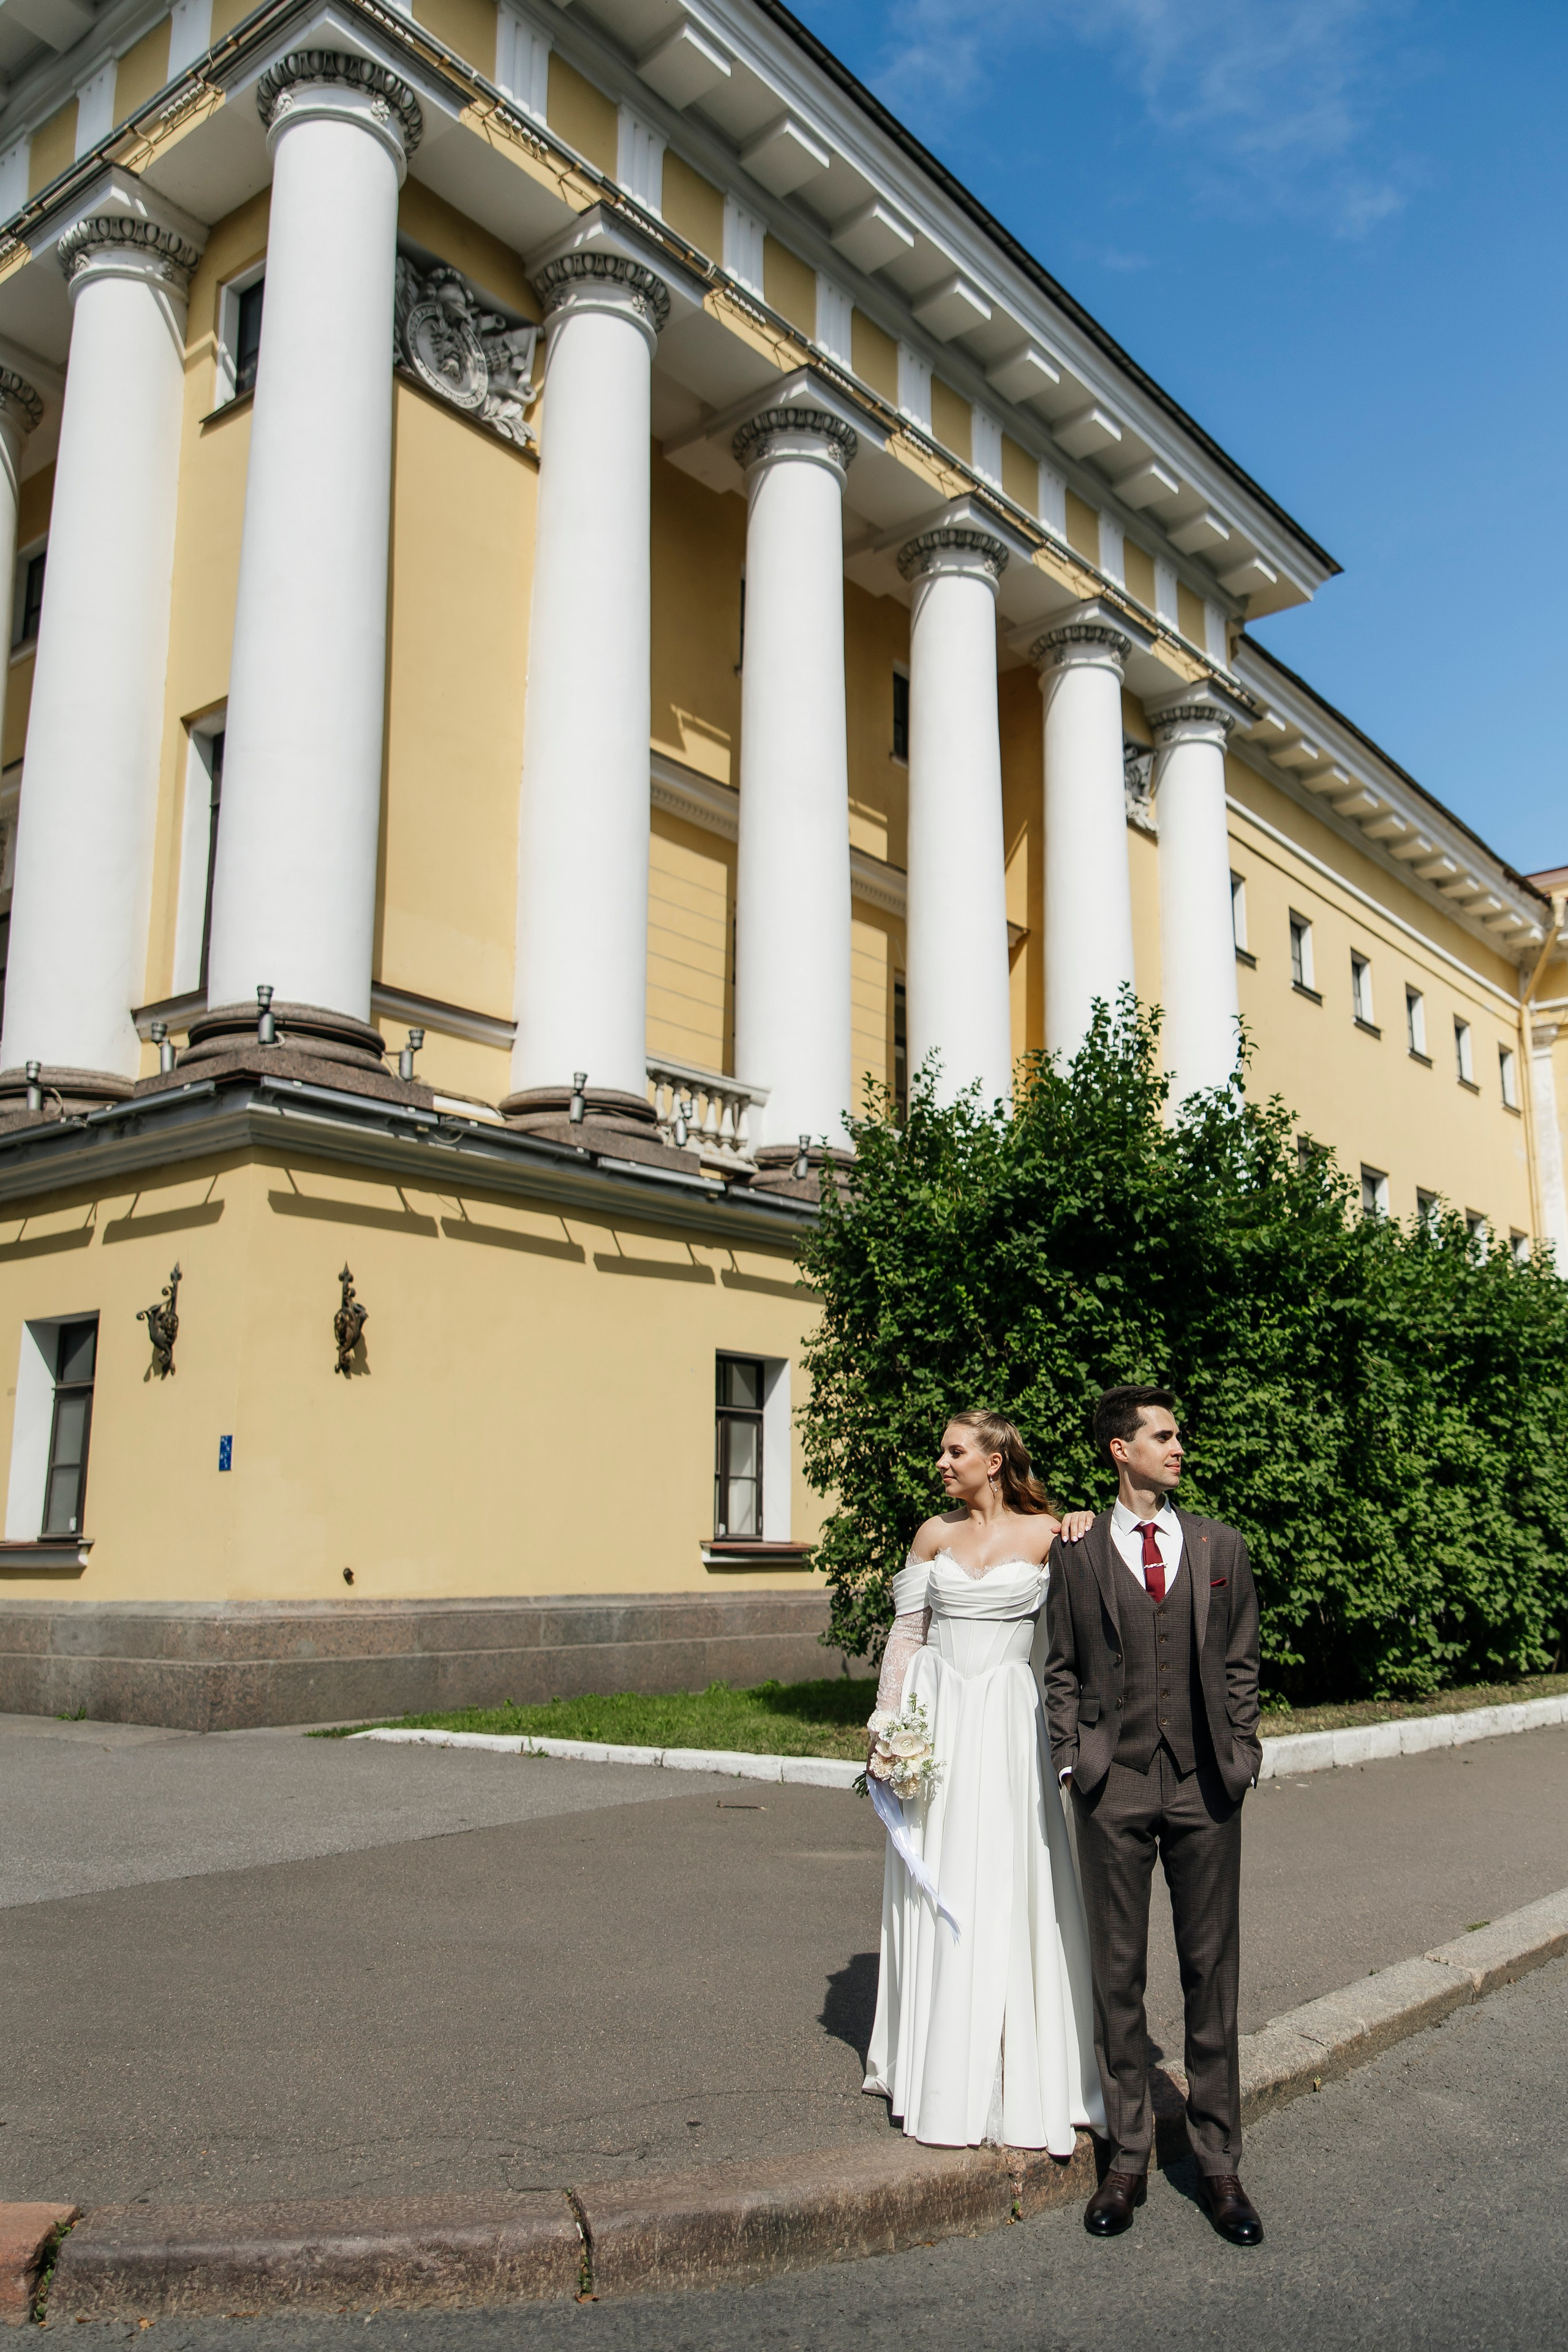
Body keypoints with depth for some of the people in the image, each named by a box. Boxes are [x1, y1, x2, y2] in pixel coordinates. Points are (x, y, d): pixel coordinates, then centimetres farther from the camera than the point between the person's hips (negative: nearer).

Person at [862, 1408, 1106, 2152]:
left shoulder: (1045, 1533, -2)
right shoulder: (934, 1534, 5)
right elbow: (906, 1632, 7)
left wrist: (1088, 1525, -12)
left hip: (1008, 1722, -2)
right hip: (938, 1718, 2)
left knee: (1007, 1887, 1)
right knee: (936, 1888, 8)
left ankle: (1015, 2072, 17)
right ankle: (939, 2067, 23)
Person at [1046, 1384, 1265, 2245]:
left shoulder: (1220, 1546, 6)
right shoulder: (1075, 1553, 1)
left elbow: (1240, 1664, 9)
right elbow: (1061, 1669, 5)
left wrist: (1241, 1758, 3)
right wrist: (1073, 1761, -3)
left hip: (1205, 1787, 1)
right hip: (1114, 1787, -1)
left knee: (1211, 1972, 8)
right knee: (1117, 1973, 8)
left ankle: (1219, 2162, 22)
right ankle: (1127, 2156, 22)